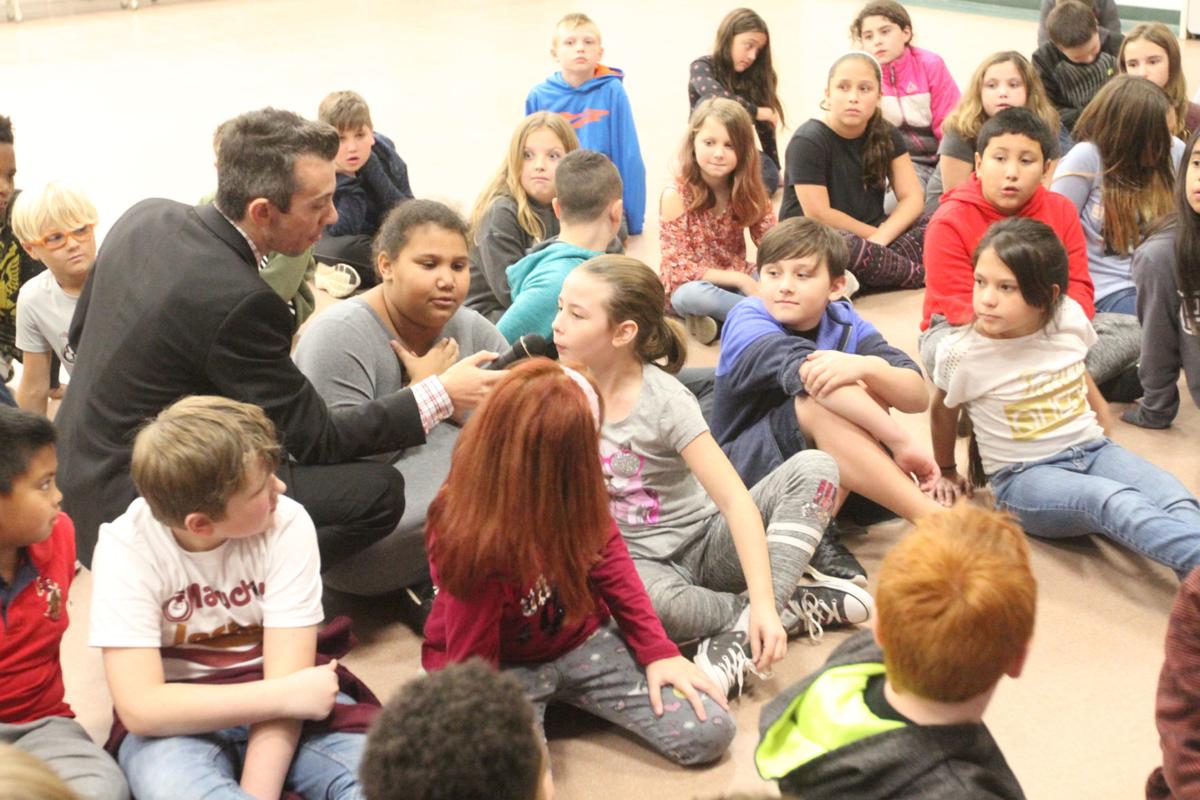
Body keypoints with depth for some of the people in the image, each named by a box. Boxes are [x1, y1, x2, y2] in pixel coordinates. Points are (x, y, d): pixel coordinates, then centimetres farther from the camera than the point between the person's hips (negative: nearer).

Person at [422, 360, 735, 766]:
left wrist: (657, 650, -2)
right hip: (502, 666, -4)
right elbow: (470, 665, -19)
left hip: (578, 639, 4)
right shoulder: (474, 546, -33)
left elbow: (606, 550, 1)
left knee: (708, 732, -10)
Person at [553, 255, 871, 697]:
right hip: (633, 559, 1)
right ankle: (796, 606, -14)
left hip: (703, 543, -1)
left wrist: (763, 604, -33)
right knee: (650, 599, -40)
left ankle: (746, 631, -31)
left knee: (814, 468, -23)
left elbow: (736, 501, -24)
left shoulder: (665, 401, -17)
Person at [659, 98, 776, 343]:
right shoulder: (675, 195, -20)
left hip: (736, 280, 4)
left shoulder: (749, 190, -7)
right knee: (692, 296, -38)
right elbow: (679, 269, -21)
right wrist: (740, 279, -25)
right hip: (689, 284, -4)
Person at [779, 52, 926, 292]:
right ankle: (922, 275, -16)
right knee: (848, 248, -40)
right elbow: (818, 215, -18)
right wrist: (872, 234, -10)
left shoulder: (886, 135, 3)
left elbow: (912, 197, -3)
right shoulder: (807, 142, -15)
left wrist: (880, 238, -20)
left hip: (870, 233, 6)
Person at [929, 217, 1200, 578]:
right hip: (1025, 476, -5)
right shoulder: (961, 354, -13)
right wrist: (947, 474, 23)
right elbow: (942, 412, 8)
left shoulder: (1070, 318, -3)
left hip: (1092, 449, 5)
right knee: (1116, 502, -36)